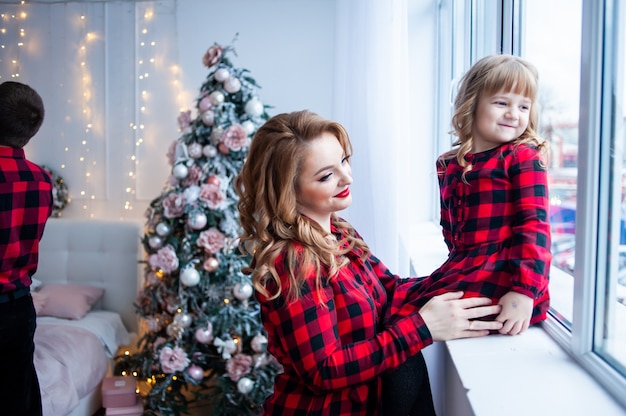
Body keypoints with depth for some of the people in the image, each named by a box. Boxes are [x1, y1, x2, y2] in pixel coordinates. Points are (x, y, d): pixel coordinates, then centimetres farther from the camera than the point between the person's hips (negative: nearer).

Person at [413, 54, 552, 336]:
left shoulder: (524, 158, -6)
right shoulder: (449, 165, 12)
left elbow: (533, 227, -14)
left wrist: (524, 292, -22)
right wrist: (461, 262, 10)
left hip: (505, 277, -6)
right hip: (462, 270, 7)